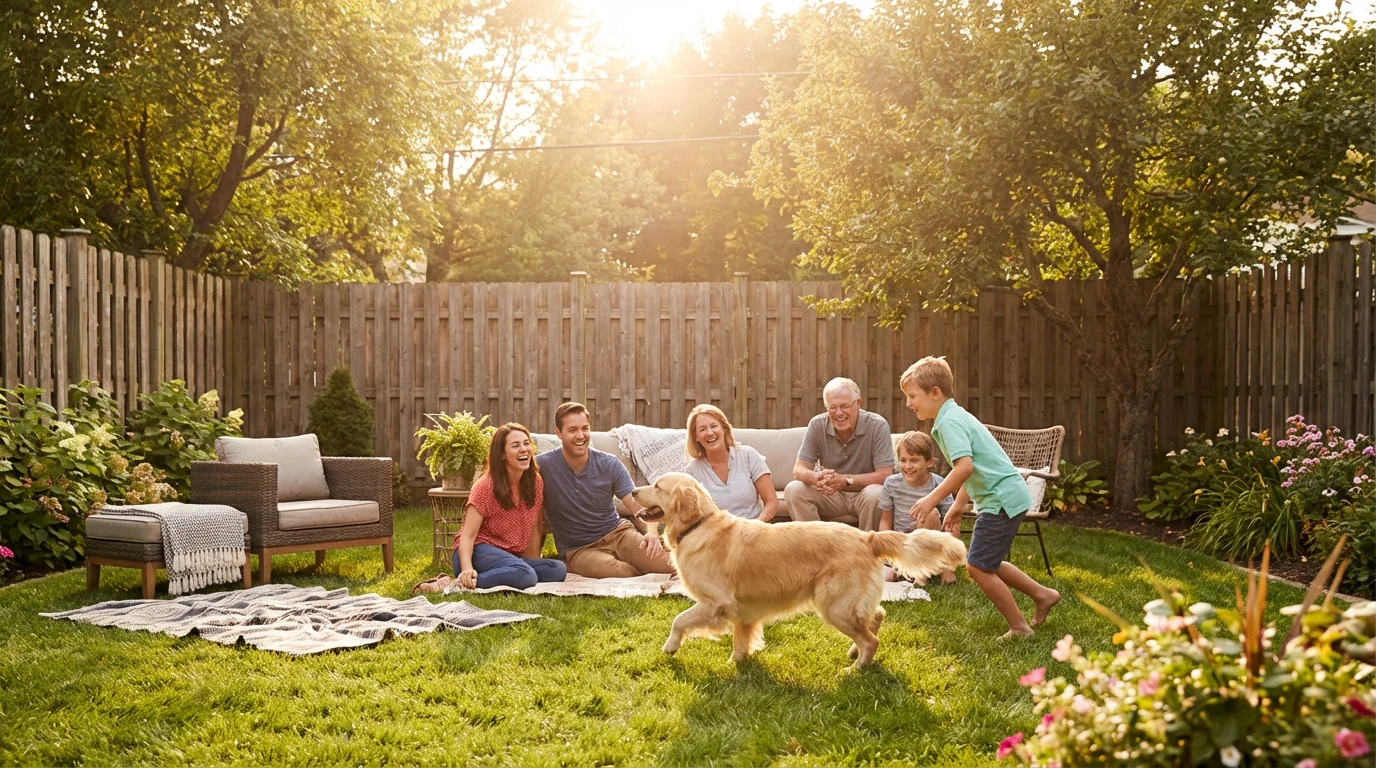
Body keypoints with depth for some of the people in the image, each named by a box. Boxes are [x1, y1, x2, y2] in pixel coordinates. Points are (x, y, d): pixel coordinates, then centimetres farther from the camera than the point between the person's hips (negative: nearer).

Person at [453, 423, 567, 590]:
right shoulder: (486, 486, -11)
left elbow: (535, 528, 10)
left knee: (558, 570, -21)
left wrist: (534, 564, 6)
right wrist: (467, 569, -34)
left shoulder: (536, 482, 4)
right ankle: (460, 583, -25)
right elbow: (468, 535, -16)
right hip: (480, 551, -7)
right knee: (525, 576, -34)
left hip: (511, 557, 7)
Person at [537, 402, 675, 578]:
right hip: (578, 549, -1)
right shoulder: (543, 466, -11)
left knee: (670, 565, -26)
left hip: (618, 533, 1)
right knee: (618, 571, -34)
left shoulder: (609, 464, -2)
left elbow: (638, 507, -6)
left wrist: (651, 532, -26)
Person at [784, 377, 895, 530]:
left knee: (874, 494, -35)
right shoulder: (817, 425, -7)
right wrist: (816, 477, -32)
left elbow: (884, 475, -19)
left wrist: (845, 480, -31)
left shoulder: (877, 425, -15)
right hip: (830, 494, 3)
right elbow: (799, 470, -7)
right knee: (793, 490, -21)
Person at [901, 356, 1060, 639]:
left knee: (977, 566, -4)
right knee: (986, 563, 20)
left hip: (1001, 499, -10)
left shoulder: (950, 421, -16)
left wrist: (933, 498, -23)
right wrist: (958, 506, 26)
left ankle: (1019, 627, 5)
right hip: (1007, 495, 10)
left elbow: (964, 467, -29)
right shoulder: (956, 416, 16)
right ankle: (1042, 595, 29)